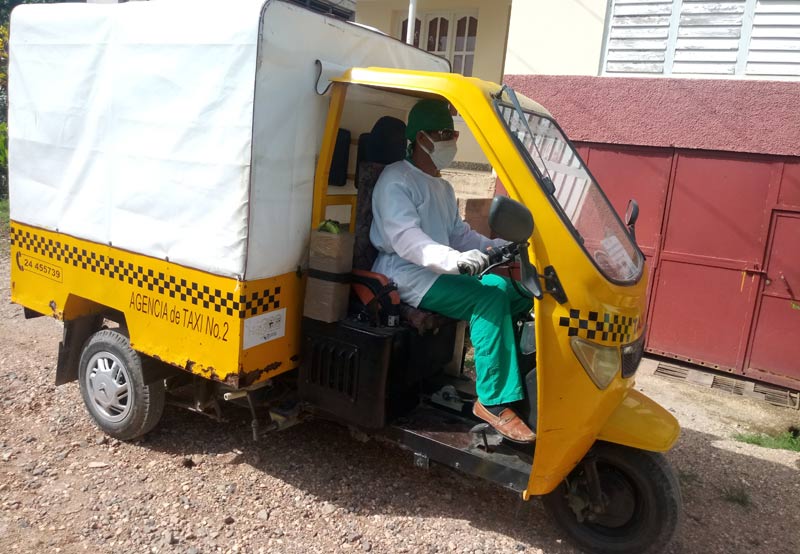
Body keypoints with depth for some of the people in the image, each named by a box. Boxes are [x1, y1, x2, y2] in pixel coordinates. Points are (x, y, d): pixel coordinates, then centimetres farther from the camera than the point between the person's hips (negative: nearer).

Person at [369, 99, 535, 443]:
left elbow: (459, 234, 20)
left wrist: (499, 247, 2)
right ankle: (494, 402, -23)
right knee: (488, 298, -28)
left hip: (440, 271, 9)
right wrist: (455, 260, -39)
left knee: (519, 292, -8)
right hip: (405, 275, -9)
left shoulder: (442, 187, 22)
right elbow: (405, 238, -23)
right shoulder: (395, 180, -8)